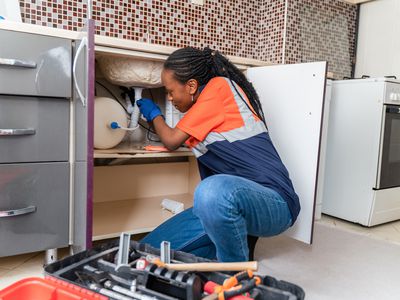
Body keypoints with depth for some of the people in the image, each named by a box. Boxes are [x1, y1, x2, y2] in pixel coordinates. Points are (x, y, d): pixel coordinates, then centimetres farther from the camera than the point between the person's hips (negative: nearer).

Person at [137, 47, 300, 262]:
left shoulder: (219, 85, -7)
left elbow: (172, 141, -2)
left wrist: (154, 114, 18)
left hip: (274, 202, -8)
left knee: (215, 190, -42)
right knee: (150, 249, -2)